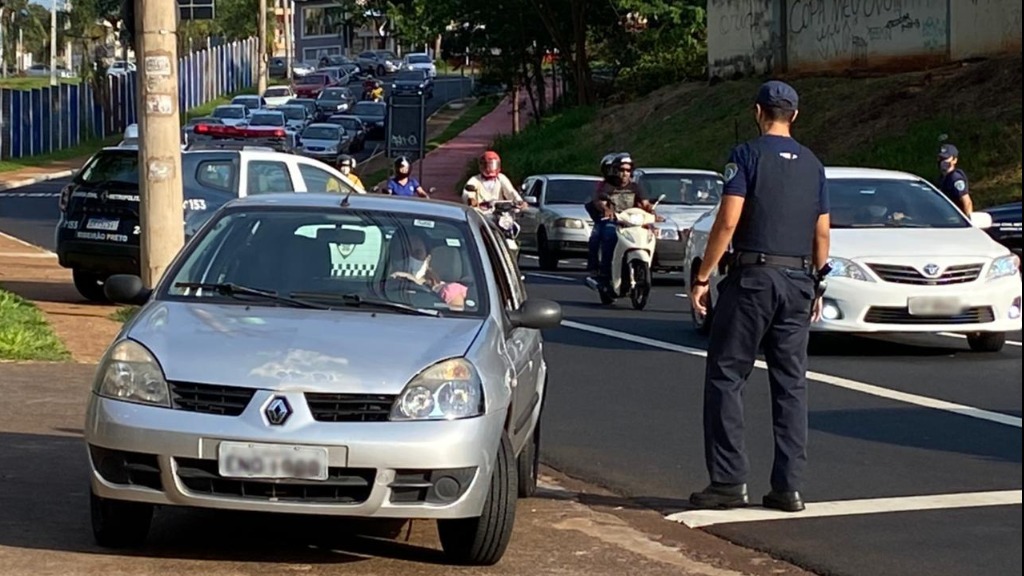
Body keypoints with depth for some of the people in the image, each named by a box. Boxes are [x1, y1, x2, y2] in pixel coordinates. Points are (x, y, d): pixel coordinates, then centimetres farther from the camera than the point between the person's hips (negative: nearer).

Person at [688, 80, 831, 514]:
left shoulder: (747, 156, -5)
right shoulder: (812, 164, 12)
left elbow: (728, 221, -12)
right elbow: (822, 232, 12)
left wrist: (702, 276, -8)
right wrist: (817, 284, 21)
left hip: (753, 276, -5)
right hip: (799, 282, 5)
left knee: (725, 377, 0)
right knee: (791, 385, 7)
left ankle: (729, 482, -5)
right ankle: (789, 487, 5)